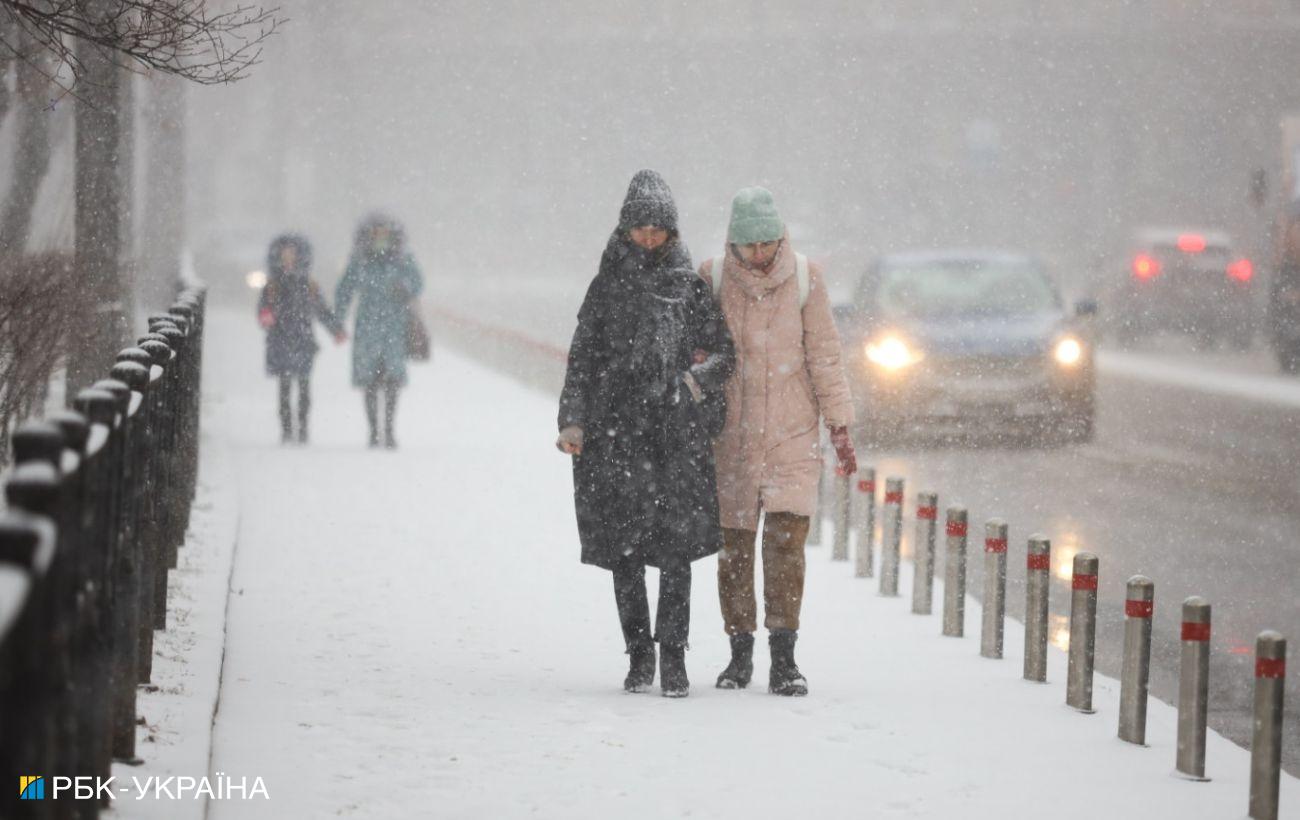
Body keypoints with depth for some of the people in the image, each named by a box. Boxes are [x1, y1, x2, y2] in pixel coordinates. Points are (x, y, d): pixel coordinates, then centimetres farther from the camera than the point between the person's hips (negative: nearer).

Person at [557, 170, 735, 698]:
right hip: (616, 431, 1)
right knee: (624, 548, 0)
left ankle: (673, 657, -2)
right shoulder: (608, 286, 10)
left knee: (677, 545, -7)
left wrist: (698, 378, -11)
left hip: (677, 433, -1)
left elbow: (725, 353, 9)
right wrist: (573, 421, -1)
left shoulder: (690, 286, 8)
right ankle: (639, 654, 11)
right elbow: (582, 358, 9)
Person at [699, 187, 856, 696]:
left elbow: (824, 355, 2)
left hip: (792, 433, -1)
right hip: (731, 434, 1)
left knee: (786, 539, -10)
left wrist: (839, 426, 0)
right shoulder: (712, 278, -2)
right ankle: (740, 654, 14)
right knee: (734, 545, 4)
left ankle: (784, 658, -8)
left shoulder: (805, 278, -2)